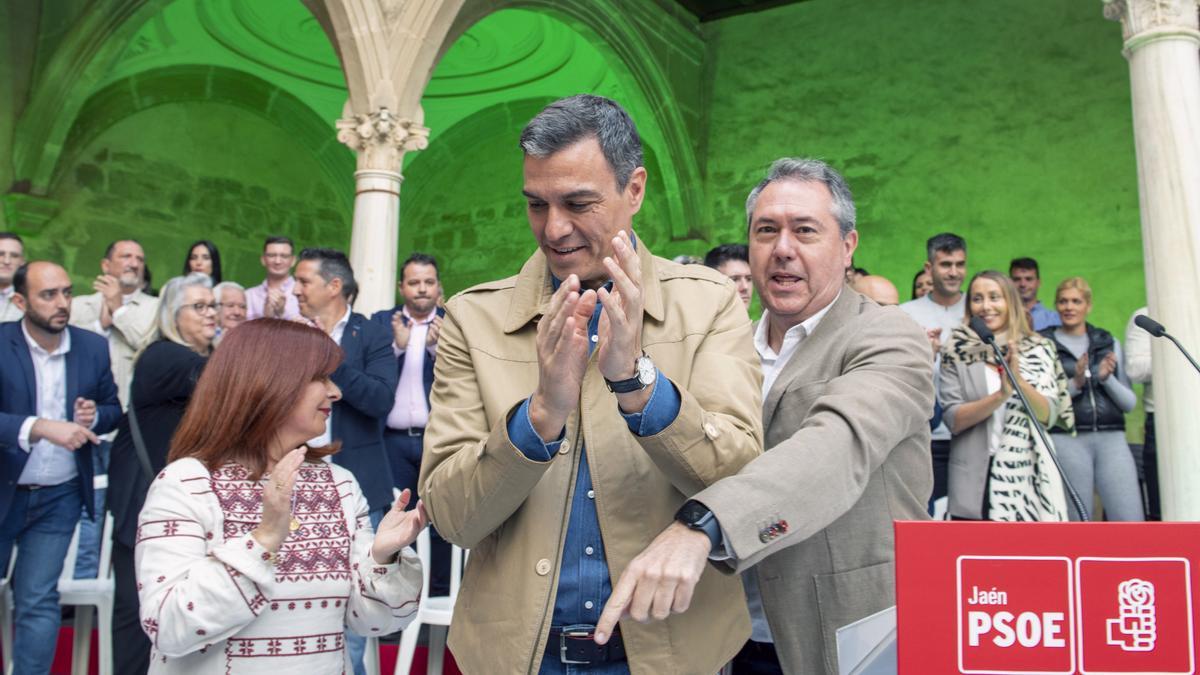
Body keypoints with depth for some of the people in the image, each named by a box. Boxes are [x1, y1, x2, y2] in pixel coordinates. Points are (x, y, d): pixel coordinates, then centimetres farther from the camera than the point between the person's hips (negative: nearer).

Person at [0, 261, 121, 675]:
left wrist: (94, 416, -14)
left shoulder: (94, 347, -3)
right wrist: (41, 427, -36)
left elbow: (113, 408, 8)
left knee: (38, 601, 4)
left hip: (59, 497, 1)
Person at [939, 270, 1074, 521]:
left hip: (1031, 480, 1)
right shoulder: (957, 351, 2)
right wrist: (1000, 395, -20)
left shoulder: (1040, 349, 7)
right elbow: (952, 420, -6)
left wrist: (1019, 381, -19)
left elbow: (1049, 416, -2)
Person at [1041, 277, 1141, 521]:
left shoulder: (1109, 343, 15)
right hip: (1067, 439, -3)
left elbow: (1130, 403, 11)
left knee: (1132, 521, -7)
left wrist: (1107, 378, -6)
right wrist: (1074, 383, -14)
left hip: (1111, 439, 3)